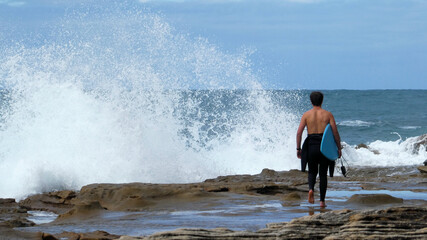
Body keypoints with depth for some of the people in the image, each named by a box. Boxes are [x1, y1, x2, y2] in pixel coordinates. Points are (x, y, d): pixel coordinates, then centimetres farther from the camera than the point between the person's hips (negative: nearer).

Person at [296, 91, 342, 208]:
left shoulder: (306, 114, 4)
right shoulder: (328, 114, 2)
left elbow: (299, 132, -3)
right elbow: (335, 132, -2)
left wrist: (298, 149, 3)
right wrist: (339, 148, 5)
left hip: (311, 146, 0)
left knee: (312, 172, 18)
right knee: (323, 174, 11)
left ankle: (311, 189, -13)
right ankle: (322, 201, 8)